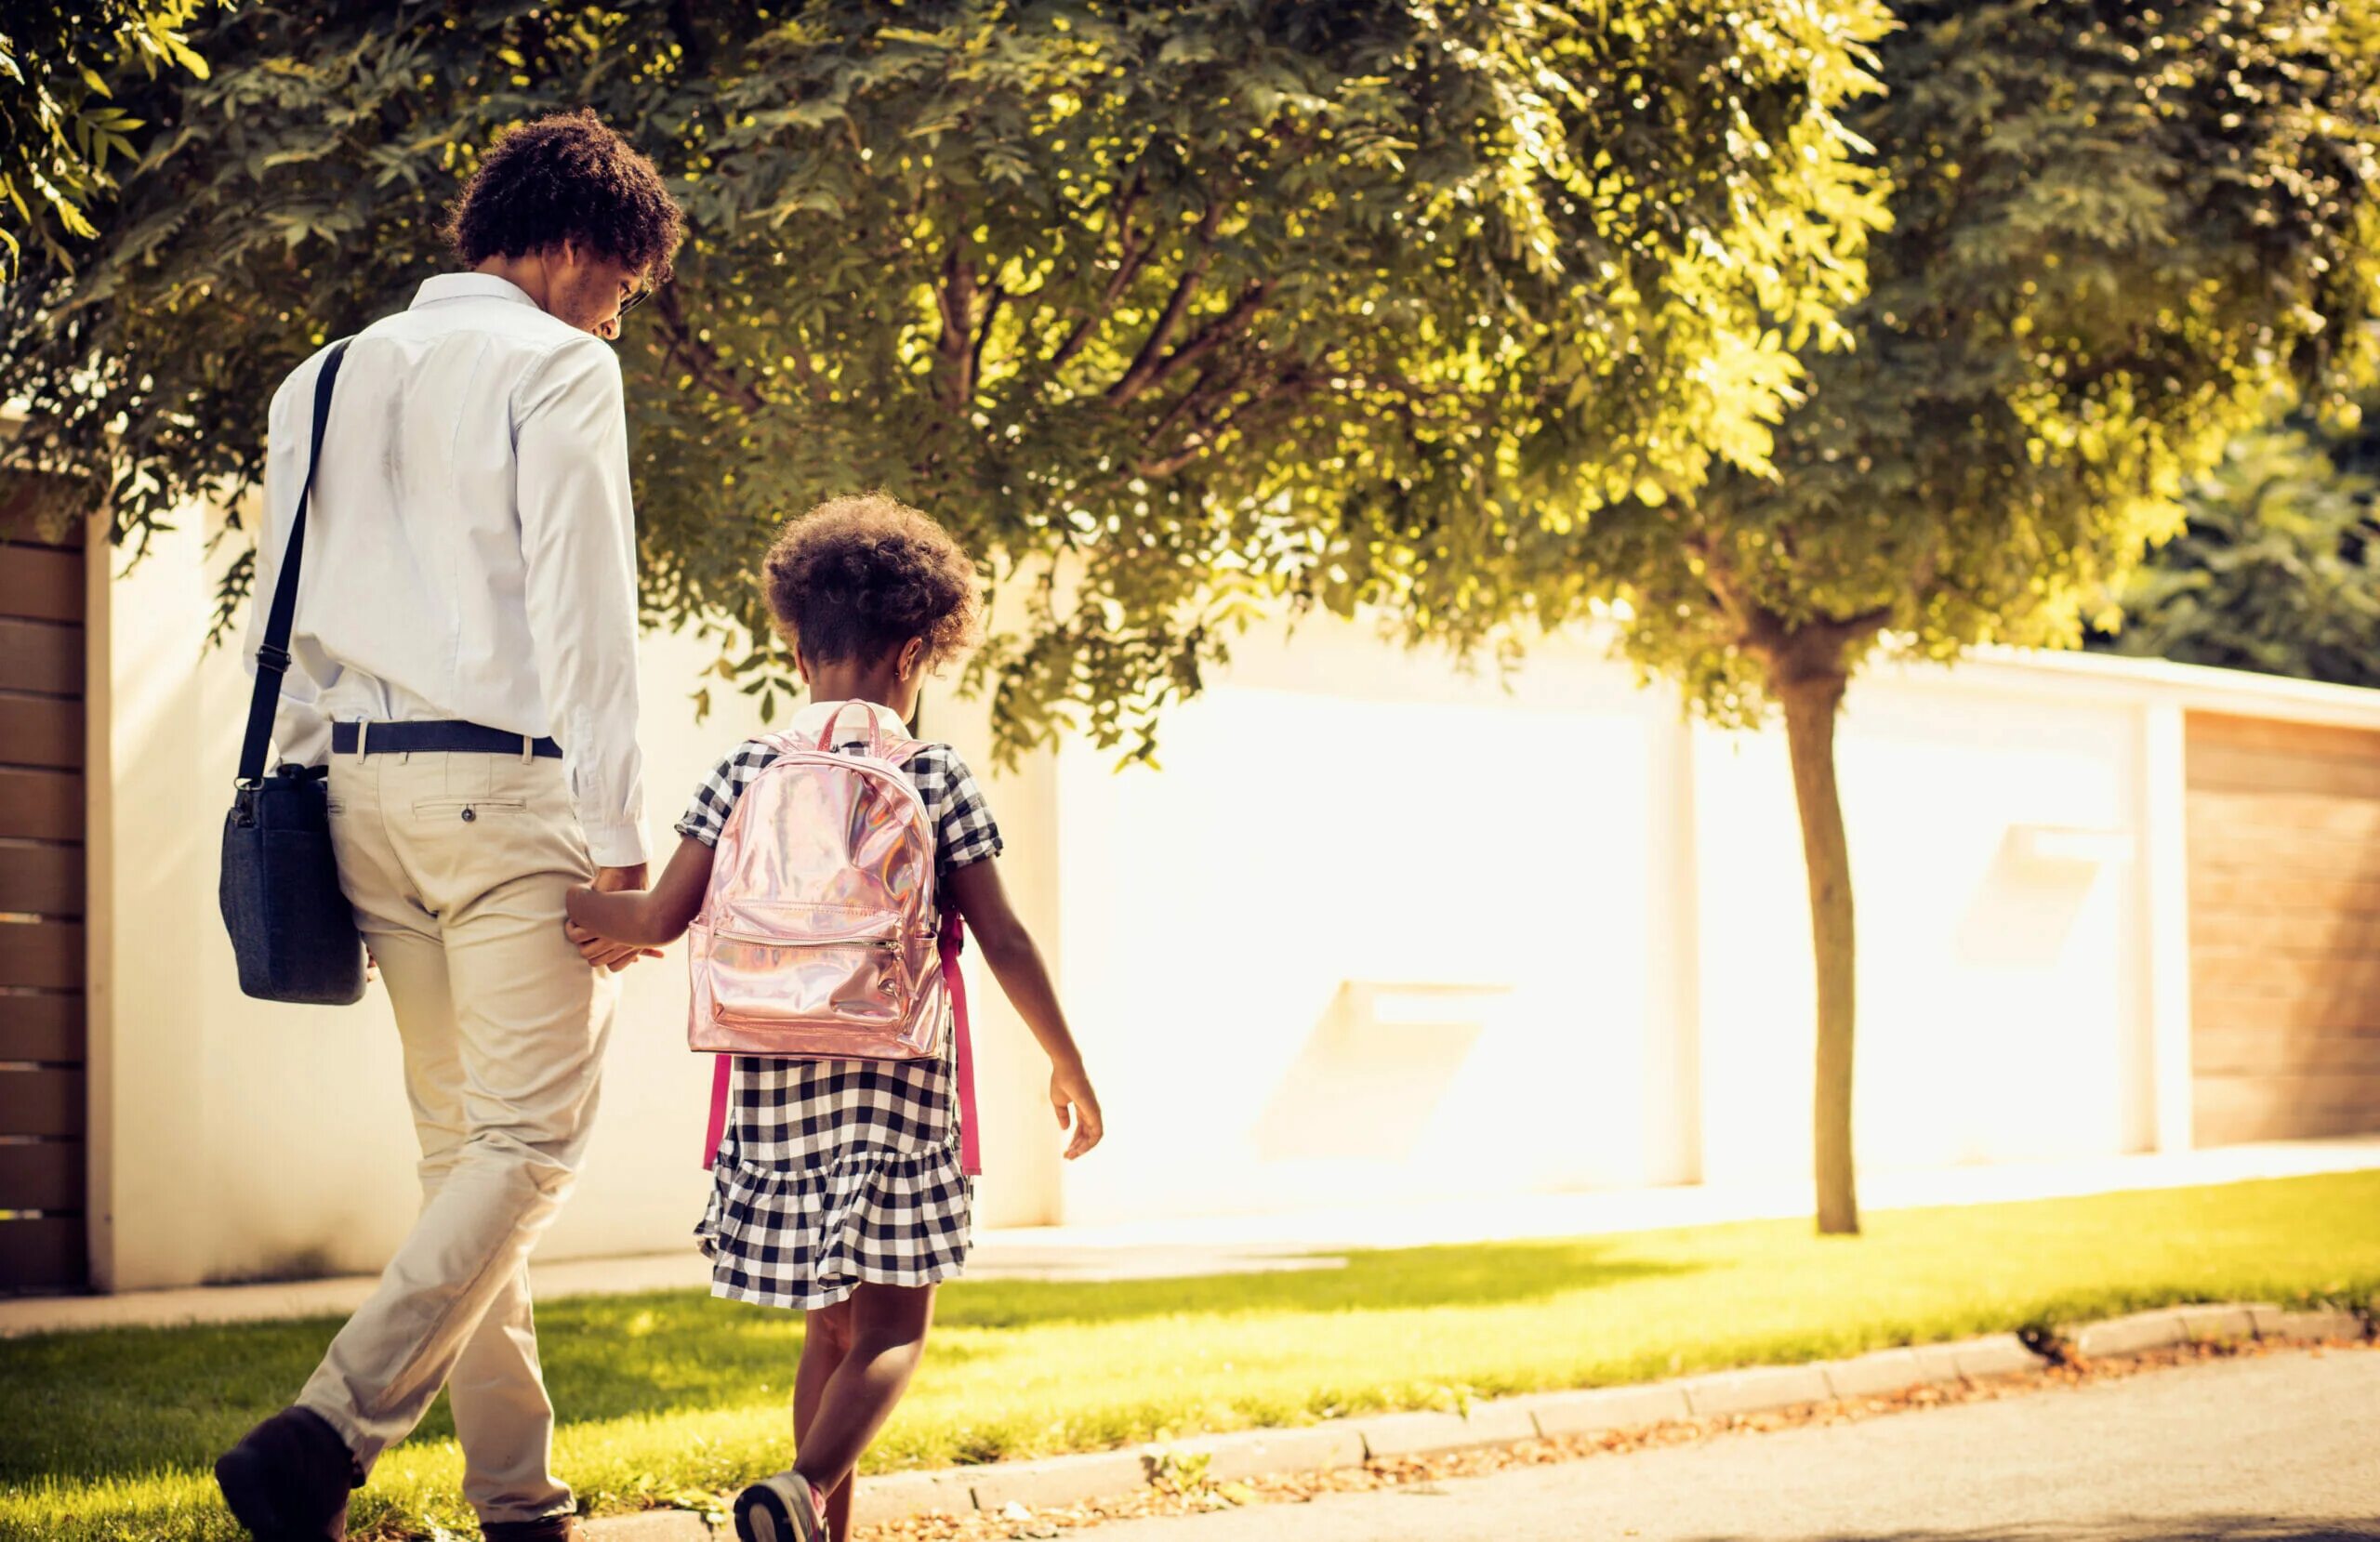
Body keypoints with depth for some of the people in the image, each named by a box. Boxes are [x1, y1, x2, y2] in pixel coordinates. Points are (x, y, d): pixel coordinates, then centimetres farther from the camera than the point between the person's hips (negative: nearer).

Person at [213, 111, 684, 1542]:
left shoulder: (325, 382, 18)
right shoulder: (557, 369, -3)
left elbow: (284, 623, 17)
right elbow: (582, 616, -10)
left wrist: (311, 802, 20)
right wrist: (616, 840, -10)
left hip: (366, 784, 7)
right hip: (508, 781, -7)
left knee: (461, 1141, 10)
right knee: (531, 1140, -7)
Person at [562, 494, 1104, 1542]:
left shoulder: (745, 777, 3)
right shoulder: (937, 782, -1)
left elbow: (662, 919, -2)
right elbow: (1003, 944, -1)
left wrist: (590, 916, 20)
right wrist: (1067, 1065, 10)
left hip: (775, 1081, 3)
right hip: (899, 1081, -3)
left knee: (831, 1327, 16)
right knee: (893, 1329, 1)